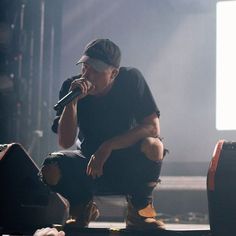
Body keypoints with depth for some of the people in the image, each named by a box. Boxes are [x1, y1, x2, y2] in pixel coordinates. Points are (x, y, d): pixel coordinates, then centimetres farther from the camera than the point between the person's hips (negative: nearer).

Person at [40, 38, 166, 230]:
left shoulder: (131, 79, -14)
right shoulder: (71, 87, -12)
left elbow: (153, 127, -22)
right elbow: (65, 142, -20)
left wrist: (108, 146, -29)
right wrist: (72, 100, -33)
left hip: (129, 166, -1)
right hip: (89, 164, 1)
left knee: (153, 146, -34)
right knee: (51, 169, -29)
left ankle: (138, 211, -6)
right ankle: (83, 208, 6)